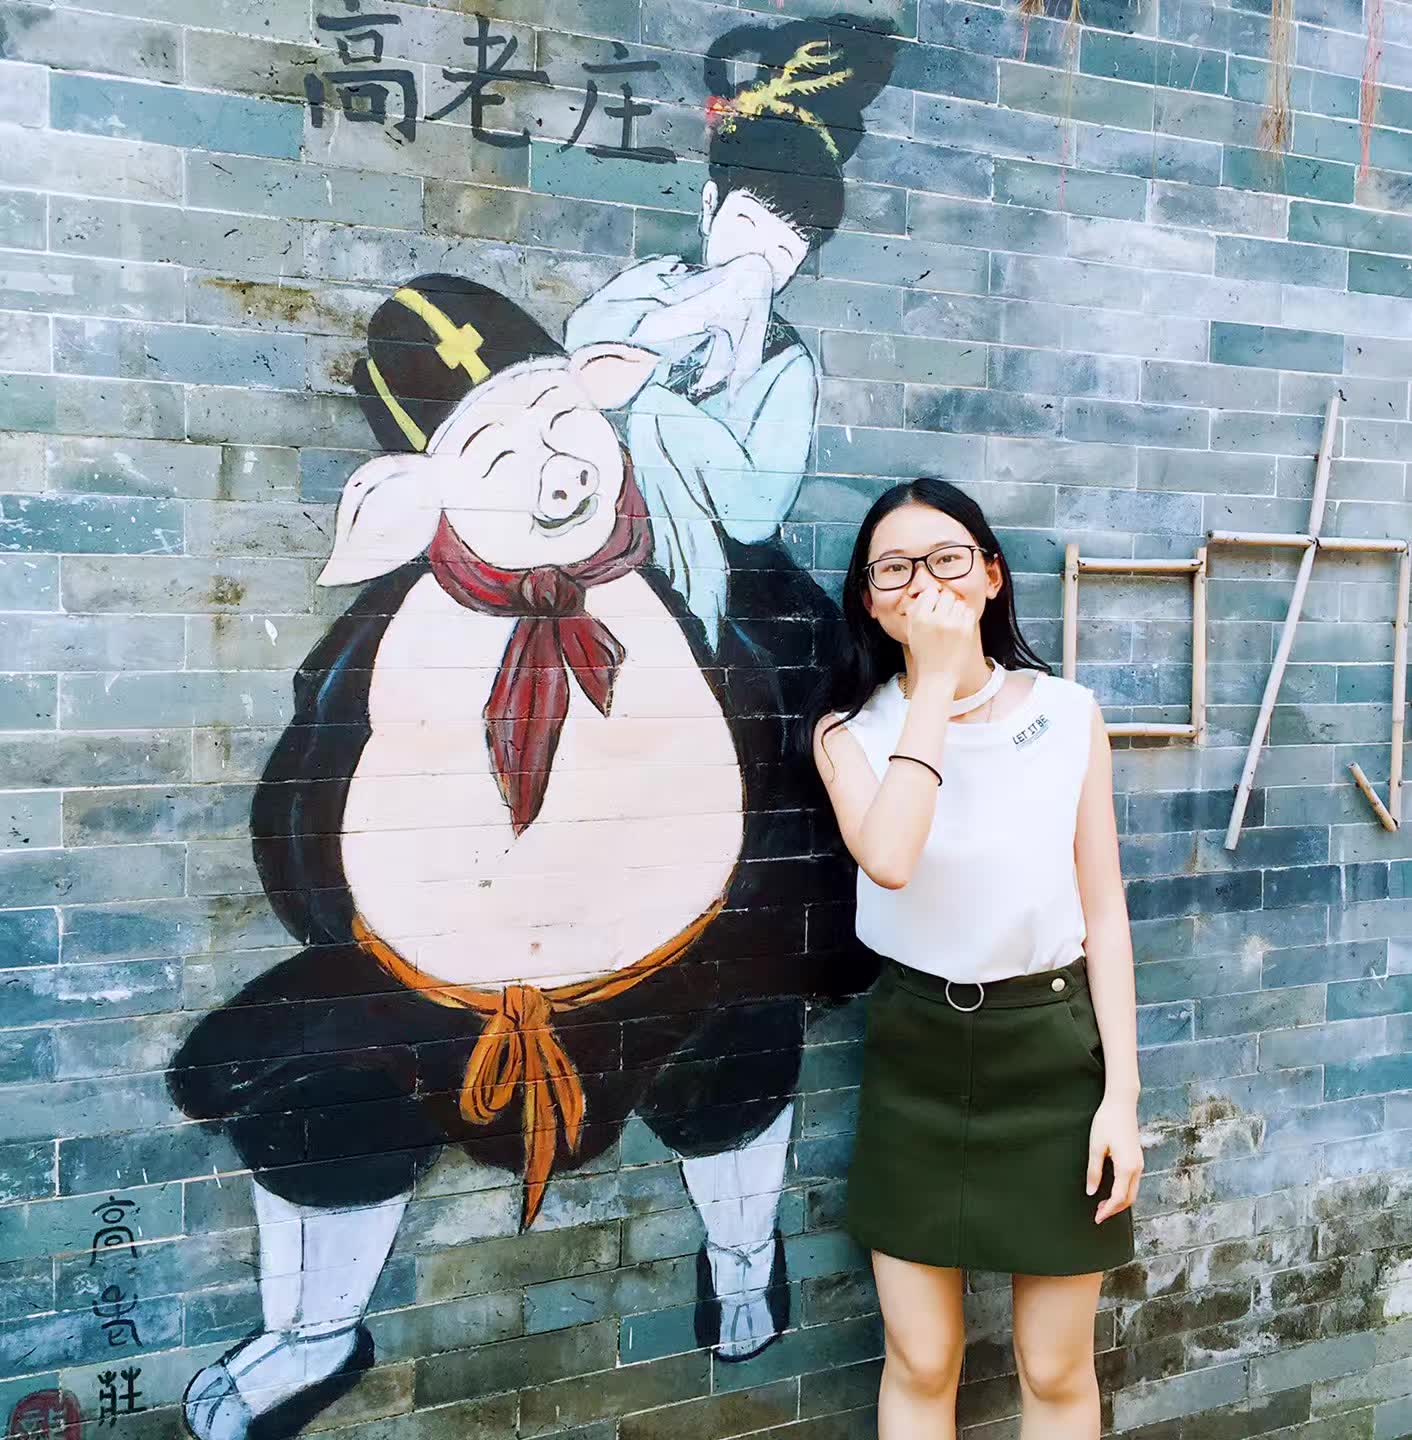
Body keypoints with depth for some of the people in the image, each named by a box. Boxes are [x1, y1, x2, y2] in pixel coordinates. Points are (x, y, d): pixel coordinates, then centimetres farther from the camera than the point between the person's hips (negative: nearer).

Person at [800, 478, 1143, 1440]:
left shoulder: (1069, 714, -4)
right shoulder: (851, 730, -4)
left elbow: (1104, 913, -1)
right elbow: (889, 860, -26)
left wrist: (1122, 1095, -5)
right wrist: (936, 682, -22)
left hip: (1053, 1047, 0)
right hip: (916, 1051, 0)